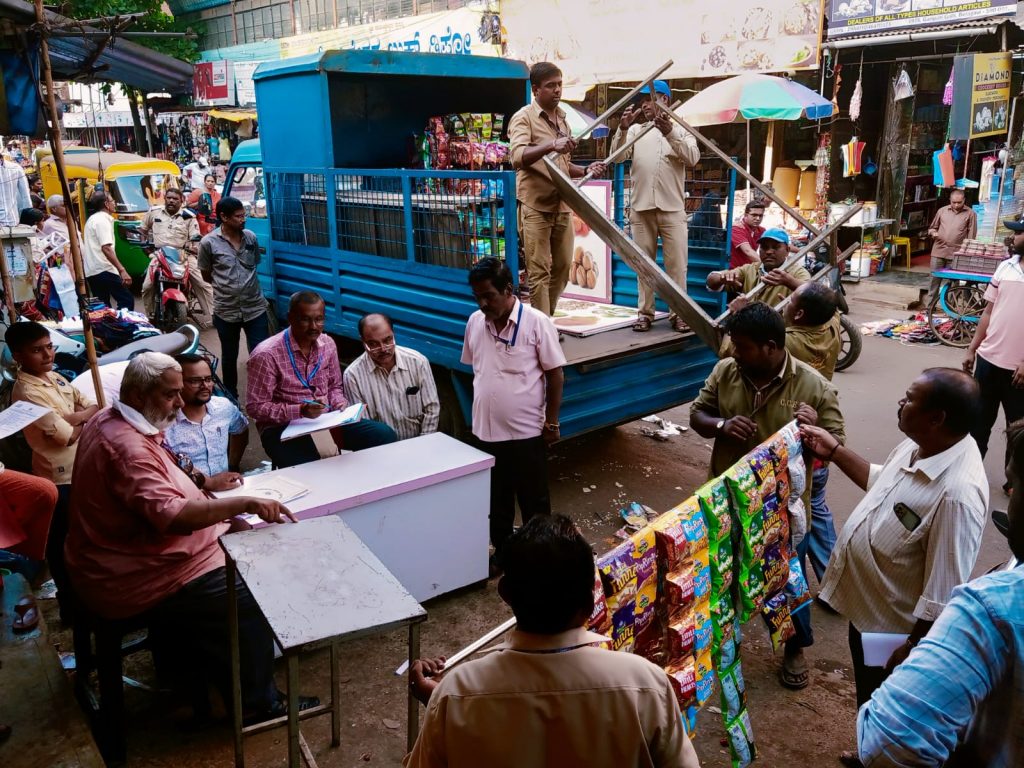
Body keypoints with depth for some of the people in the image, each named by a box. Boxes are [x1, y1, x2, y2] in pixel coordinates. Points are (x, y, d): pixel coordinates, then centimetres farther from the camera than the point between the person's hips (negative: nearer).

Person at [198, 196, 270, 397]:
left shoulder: (251, 237, 1)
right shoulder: (209, 243, -9)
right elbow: (206, 276, 2)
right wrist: (225, 285, 7)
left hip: (255, 307, 2)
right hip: (226, 311, -1)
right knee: (229, 357, 15)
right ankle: (230, 397, 33)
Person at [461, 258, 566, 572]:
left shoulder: (536, 322, -14)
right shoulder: (474, 322, 1)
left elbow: (555, 374, -8)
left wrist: (552, 422, -7)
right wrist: (478, 413, 15)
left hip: (526, 431, -4)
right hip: (486, 430, 5)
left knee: (534, 500, 10)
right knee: (497, 499, 18)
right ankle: (501, 551, 36)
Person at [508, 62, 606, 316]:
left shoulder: (562, 119, 16)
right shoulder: (523, 118, -6)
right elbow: (517, 158, -24)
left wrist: (586, 170, 4)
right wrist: (551, 145, -38)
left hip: (562, 206, 7)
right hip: (535, 207, -7)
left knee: (562, 268, 11)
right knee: (539, 272, -5)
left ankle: (545, 320, 26)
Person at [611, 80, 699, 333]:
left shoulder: (681, 130, 9)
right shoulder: (635, 129, 12)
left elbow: (692, 158, -8)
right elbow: (618, 156, 0)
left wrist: (670, 133, -19)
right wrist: (622, 129, -15)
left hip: (672, 208, -1)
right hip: (641, 207, 2)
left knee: (676, 263, -1)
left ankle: (678, 313, 5)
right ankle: (645, 312, 11)